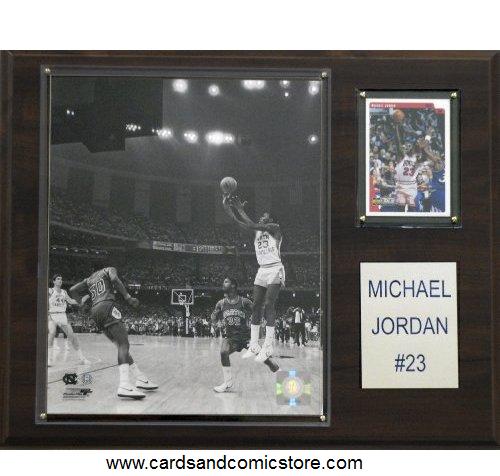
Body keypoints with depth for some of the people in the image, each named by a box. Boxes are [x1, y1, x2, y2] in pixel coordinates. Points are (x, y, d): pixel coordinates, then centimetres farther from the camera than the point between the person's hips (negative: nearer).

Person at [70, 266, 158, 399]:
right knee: (124, 344, -17)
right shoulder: (109, 270, 16)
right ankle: (124, 385, -37)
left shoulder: (89, 279, 31)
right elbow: (114, 279, -6)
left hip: (95, 311, 8)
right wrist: (128, 298, -7)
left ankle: (141, 379, 14)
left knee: (122, 345, 13)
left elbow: (72, 291, 24)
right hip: (107, 305, -7)